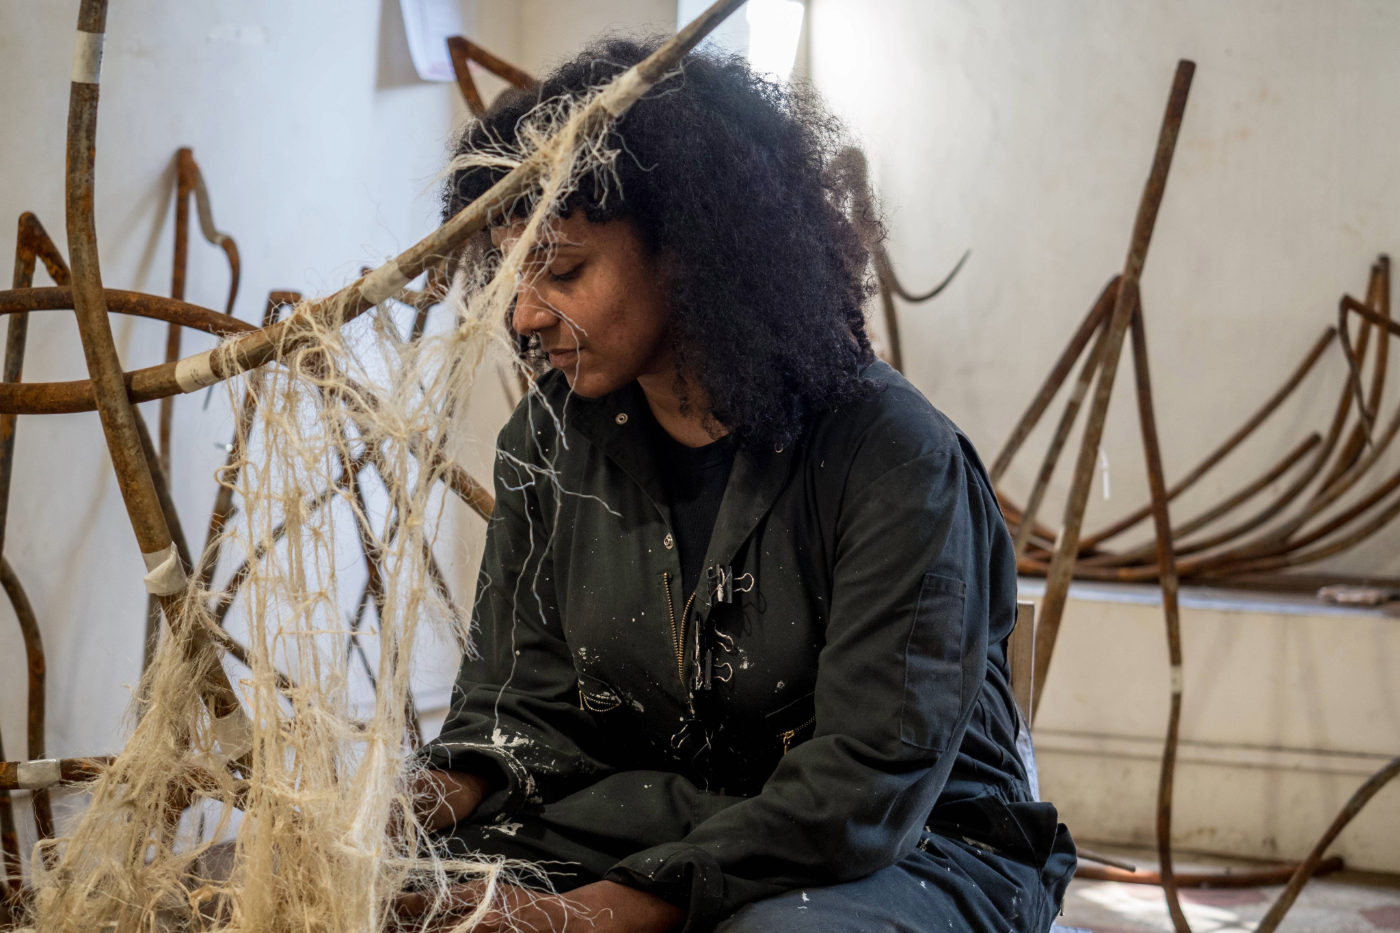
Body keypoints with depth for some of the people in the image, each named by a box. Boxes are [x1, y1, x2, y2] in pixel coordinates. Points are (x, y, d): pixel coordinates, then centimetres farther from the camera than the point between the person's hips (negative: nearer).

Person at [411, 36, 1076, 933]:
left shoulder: (892, 456, -19)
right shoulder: (548, 442, 0)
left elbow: (868, 781, -24)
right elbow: (527, 700, 3)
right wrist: (442, 795, -21)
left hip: (912, 851, -4)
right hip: (664, 821, 5)